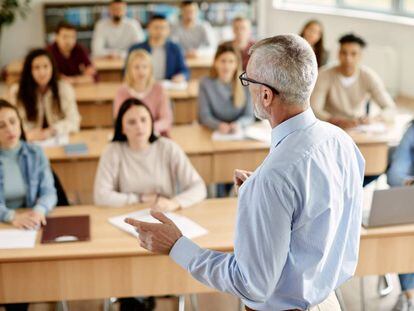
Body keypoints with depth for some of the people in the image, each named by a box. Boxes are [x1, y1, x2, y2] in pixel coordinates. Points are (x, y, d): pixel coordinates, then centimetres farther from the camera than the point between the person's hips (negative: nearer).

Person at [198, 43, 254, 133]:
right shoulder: (206, 84, -6)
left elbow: (249, 116, -2)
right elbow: (204, 116, -7)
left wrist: (239, 124, -25)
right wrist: (218, 125, -27)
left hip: (239, 132, 1)